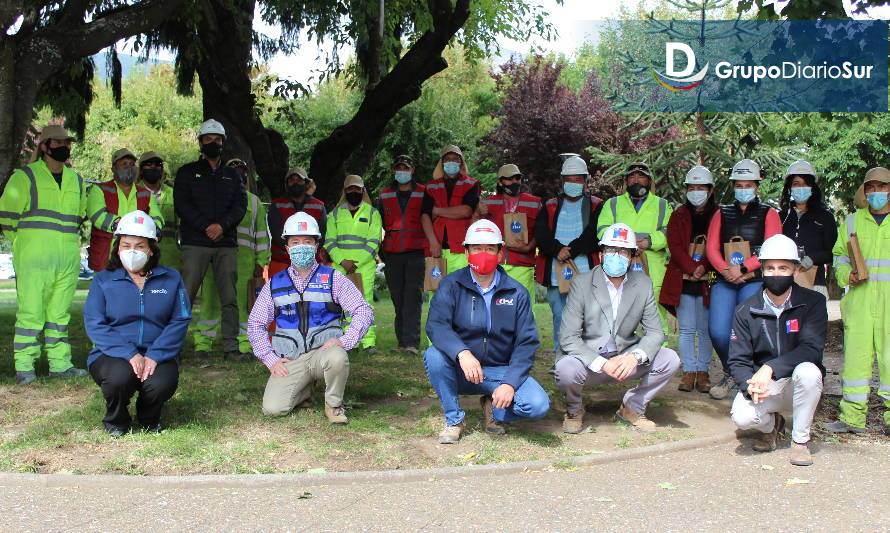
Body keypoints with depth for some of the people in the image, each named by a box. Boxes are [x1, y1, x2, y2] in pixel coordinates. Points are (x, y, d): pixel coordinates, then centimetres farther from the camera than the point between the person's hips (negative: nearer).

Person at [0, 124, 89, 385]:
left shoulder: (76, 180, 16)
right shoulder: (24, 177, 0)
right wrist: (23, 244, 3)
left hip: (68, 259, 5)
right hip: (33, 257, -5)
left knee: (60, 312, 9)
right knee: (30, 312, -6)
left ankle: (59, 364, 14)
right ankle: (24, 367, 0)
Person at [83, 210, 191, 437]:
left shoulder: (171, 279, 7)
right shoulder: (103, 280, 5)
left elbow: (180, 321, -3)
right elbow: (94, 324, -6)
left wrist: (154, 355, -18)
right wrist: (129, 354, -20)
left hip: (157, 355, 1)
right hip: (112, 355, -1)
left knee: (162, 383, -31)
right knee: (120, 377, -34)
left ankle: (149, 419, 8)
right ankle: (115, 422, 2)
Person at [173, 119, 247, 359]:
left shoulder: (232, 175, 19)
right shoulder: (188, 172, 12)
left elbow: (240, 205, 7)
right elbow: (182, 205, -1)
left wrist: (222, 225, -12)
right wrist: (206, 226, -13)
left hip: (226, 243, 3)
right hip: (195, 243, -2)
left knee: (229, 298, 0)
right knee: (185, 296, -7)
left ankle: (231, 346, 3)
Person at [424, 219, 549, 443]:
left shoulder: (516, 293, 1)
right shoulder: (452, 286, -4)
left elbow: (526, 342, -3)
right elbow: (435, 325, -20)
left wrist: (510, 383, -17)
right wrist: (462, 352, -39)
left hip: (500, 370, 1)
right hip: (460, 370, 0)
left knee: (538, 405, -23)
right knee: (434, 355, -31)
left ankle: (494, 410, 11)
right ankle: (454, 420, -8)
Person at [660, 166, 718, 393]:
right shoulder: (679, 216, 9)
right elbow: (674, 246, -1)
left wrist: (704, 267, -15)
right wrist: (692, 268, -13)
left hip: (707, 281, -1)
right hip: (683, 280, 1)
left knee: (705, 329, 4)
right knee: (687, 330, 3)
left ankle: (702, 371, 11)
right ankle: (689, 372, 7)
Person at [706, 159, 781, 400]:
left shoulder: (768, 214, 10)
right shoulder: (722, 214, 17)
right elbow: (711, 248, 7)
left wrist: (743, 268, -15)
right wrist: (726, 269, -11)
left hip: (755, 281, -2)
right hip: (725, 281, 2)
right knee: (718, 332, -10)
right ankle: (731, 374, 14)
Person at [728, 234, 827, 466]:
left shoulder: (813, 302, -8)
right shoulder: (746, 311, -4)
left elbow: (811, 349, -20)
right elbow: (737, 360, -6)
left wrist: (770, 368, -32)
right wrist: (750, 385, -28)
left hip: (797, 386, -1)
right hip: (762, 386, 1)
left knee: (808, 371, -34)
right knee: (742, 417, -29)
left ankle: (800, 441, -12)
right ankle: (771, 425, 12)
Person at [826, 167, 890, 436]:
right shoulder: (852, 221, 16)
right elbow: (839, 257, 19)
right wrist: (848, 275, -1)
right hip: (859, 300, 1)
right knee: (855, 354, -2)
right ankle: (852, 417, 4)